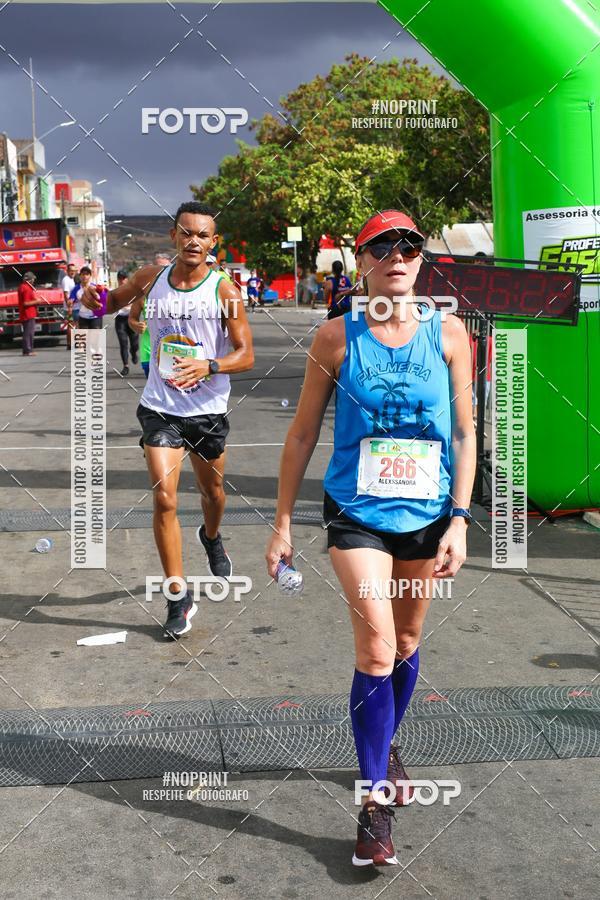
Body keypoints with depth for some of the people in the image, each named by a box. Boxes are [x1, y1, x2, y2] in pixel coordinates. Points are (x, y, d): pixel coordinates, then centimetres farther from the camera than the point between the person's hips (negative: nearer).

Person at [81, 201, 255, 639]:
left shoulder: (224, 289, -10)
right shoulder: (151, 277, -2)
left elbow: (246, 354, -9)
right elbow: (115, 302, 17)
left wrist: (208, 365, -28)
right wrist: (95, 299, -7)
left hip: (209, 409, 0)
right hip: (160, 408, 0)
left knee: (213, 491, 19)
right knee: (164, 499, -10)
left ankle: (212, 537, 55)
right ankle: (179, 595, -1)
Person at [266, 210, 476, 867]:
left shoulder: (448, 333, -2)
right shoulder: (338, 337, -6)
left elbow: (463, 431, 2)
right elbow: (302, 434, 0)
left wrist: (459, 518, -5)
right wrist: (282, 525, 0)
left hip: (427, 513, 3)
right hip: (356, 513, -2)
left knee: (405, 641, 17)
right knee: (376, 649, -11)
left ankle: (385, 744, 43)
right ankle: (375, 802, 1)